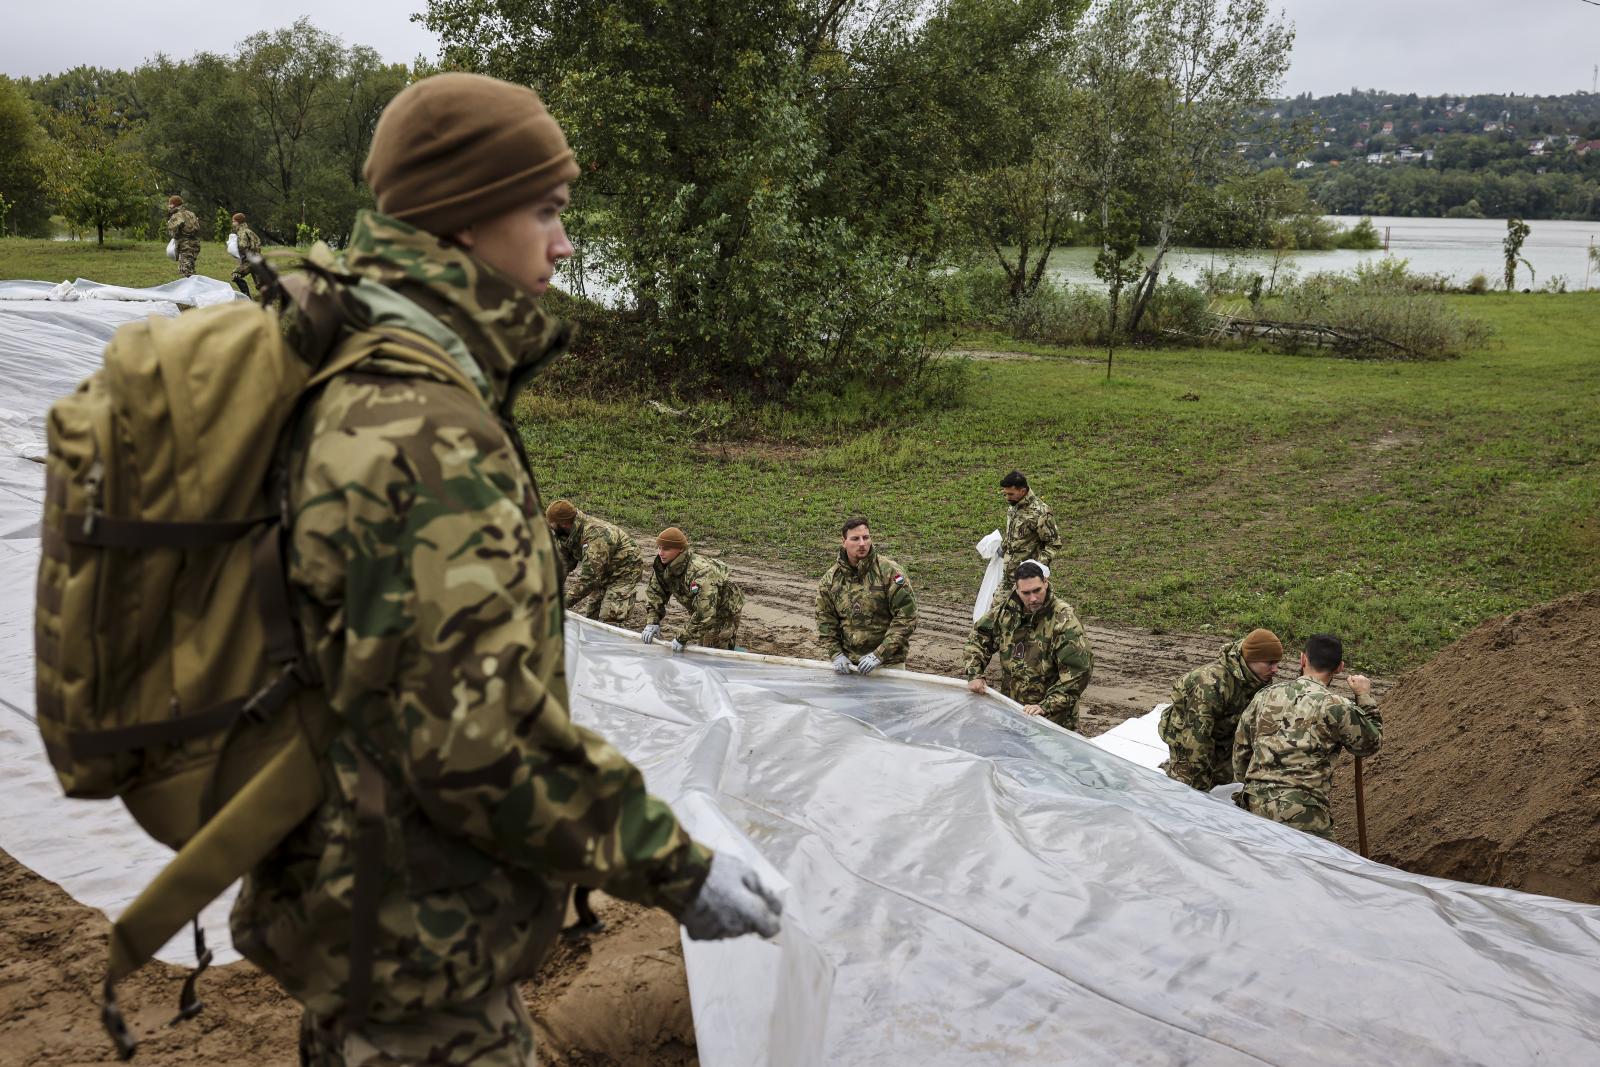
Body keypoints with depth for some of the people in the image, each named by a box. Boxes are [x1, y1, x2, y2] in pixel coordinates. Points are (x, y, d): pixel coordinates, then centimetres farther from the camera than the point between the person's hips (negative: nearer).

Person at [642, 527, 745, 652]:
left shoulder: (700, 571, -39)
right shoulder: (661, 566, -12)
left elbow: (705, 612, -43)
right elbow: (654, 593, 1)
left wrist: (682, 637, -37)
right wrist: (652, 622, -13)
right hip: (698, 610, 8)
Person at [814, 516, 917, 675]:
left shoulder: (890, 571, -11)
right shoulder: (830, 579, 2)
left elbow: (906, 617, -13)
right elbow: (825, 621, 8)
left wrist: (880, 654, -17)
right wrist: (836, 654, -6)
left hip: (889, 663, -3)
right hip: (849, 663, 3)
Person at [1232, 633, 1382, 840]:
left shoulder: (1265, 696, 10)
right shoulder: (1334, 707, -6)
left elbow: (1240, 750, 18)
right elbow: (1371, 742, 11)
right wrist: (1365, 697, 21)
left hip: (1254, 806, 5)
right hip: (1302, 815, -5)